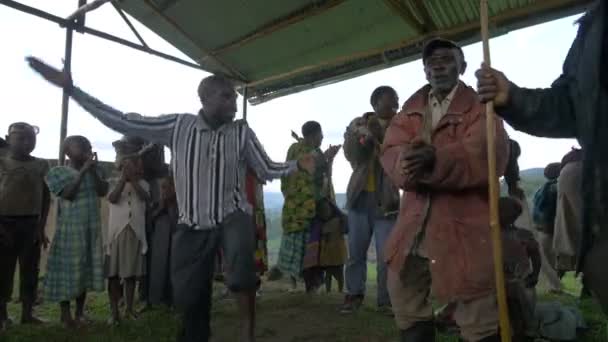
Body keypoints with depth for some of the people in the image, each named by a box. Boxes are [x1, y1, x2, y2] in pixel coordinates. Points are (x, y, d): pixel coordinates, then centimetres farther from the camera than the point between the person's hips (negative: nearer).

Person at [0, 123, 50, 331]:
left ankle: (27, 313, 20)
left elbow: (46, 197, 7)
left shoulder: (41, 165, 6)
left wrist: (41, 227, 2)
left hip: (31, 223, 2)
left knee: (30, 269, 8)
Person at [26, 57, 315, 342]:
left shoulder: (242, 132, -5)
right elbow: (122, 121, -6)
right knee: (188, 297, 9)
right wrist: (70, 87, -9)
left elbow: (267, 170, 4)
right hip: (192, 225, 2)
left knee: (240, 260, -35)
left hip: (232, 215, -1)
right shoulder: (178, 126, -7)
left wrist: (298, 165, -7)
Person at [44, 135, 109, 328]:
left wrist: (93, 171, -10)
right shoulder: (59, 172, -2)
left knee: (86, 267, 8)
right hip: (70, 228, -4)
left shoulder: (94, 171, 9)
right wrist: (83, 171, -16)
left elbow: (103, 192, -3)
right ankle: (65, 314, 12)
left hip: (92, 227, 4)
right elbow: (69, 194, -15)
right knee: (67, 268, 0)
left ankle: (80, 312, 18)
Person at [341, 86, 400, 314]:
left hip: (385, 199, -1)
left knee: (386, 255, -2)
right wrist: (362, 136, -17)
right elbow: (351, 155, -3)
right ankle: (353, 295, 22)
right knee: (355, 251, 7)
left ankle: (385, 299, 12)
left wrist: (380, 137, -19)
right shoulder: (359, 123, 7)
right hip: (359, 196, 1)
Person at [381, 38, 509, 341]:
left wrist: (435, 160, -34)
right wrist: (408, 161, -26)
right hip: (413, 226, 5)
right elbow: (390, 151, -1)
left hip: (463, 229, -4)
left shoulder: (480, 107, 2)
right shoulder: (410, 110, 16)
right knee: (408, 312, 19)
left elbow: (487, 155, -17)